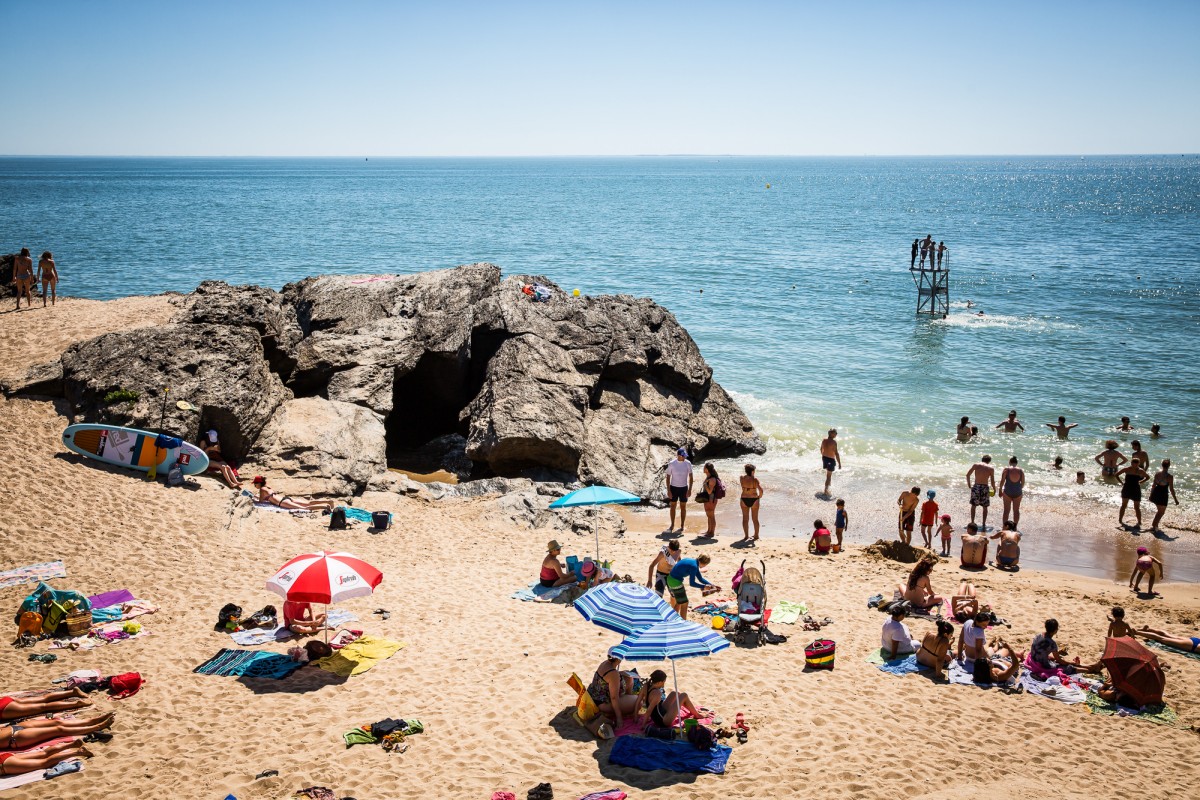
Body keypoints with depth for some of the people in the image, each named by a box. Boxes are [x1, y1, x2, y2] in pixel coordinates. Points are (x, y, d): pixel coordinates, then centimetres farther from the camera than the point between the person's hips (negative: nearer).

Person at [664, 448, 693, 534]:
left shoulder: (688, 464, -7)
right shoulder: (671, 464, -9)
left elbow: (690, 477, -1)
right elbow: (668, 477, -4)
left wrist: (690, 489, -7)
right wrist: (668, 491, -9)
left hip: (684, 488, 0)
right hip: (673, 487, 0)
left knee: (683, 507, 5)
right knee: (673, 506, 6)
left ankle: (682, 527, 13)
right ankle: (672, 525, 18)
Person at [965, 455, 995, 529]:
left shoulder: (976, 465, 4)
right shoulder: (991, 468, 1)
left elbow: (968, 474, 3)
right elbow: (992, 481, 0)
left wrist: (969, 483, 18)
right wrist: (994, 489, 14)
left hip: (976, 487, 1)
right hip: (985, 487, -1)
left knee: (973, 506, 16)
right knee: (985, 507, 13)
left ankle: (972, 522, 17)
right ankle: (984, 524, 14)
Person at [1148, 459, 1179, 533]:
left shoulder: (1157, 473, -1)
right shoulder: (1170, 476, -16)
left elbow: (1153, 485, 7)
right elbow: (1171, 489, -13)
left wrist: (1151, 495, 19)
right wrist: (1175, 500, -4)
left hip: (1155, 493, 6)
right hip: (1163, 494, -6)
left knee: (1160, 510, 25)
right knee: (1161, 512, 10)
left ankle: (1154, 525, 29)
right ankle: (1154, 526, 3)